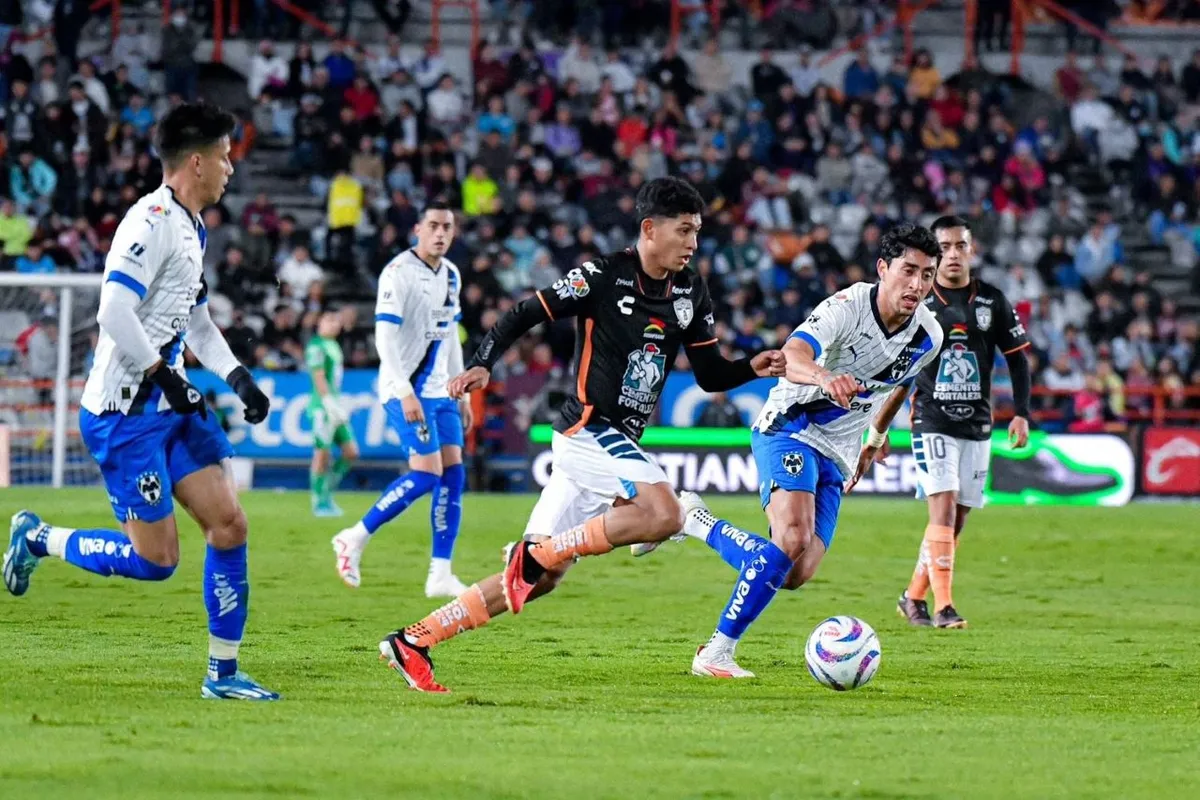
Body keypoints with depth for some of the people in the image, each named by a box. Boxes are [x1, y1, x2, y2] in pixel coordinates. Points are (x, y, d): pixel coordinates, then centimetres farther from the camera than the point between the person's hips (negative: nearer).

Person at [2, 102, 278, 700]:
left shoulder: (192, 227, 15)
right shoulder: (152, 221, -17)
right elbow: (114, 311, -25)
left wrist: (237, 378, 12)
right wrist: (165, 377, -19)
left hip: (171, 404, 9)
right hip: (124, 412, -9)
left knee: (229, 525, 0)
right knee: (156, 558, -6)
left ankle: (223, 672, 8)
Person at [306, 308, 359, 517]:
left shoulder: (333, 345, 18)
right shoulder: (317, 346, -10)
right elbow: (319, 378, -17)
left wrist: (339, 405, 18)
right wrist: (330, 403, -22)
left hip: (335, 407, 9)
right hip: (323, 408, -9)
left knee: (351, 452, 5)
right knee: (323, 454, -6)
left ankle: (327, 493, 14)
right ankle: (320, 502, 0)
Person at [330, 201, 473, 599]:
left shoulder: (451, 276, 12)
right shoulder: (399, 272, -13)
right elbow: (385, 336, -18)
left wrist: (461, 393, 19)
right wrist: (406, 392, -25)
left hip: (439, 390, 8)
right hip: (406, 390, -8)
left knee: (453, 472, -1)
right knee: (426, 473, -16)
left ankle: (440, 574, 2)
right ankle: (355, 538, -2)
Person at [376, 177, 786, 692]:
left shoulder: (691, 293, 10)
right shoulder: (603, 277, -10)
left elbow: (711, 376, 14)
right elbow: (523, 316, -6)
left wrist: (753, 368, -5)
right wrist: (482, 364, -20)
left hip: (618, 443, 7)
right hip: (589, 431, -7)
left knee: (540, 579, 5)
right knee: (664, 514, -29)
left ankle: (413, 641, 10)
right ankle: (537, 552, -15)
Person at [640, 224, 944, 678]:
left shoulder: (928, 336, -1)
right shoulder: (847, 307, -21)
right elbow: (793, 356, -39)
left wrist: (876, 437, 31)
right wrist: (824, 376, -61)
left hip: (836, 455, 7)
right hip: (791, 430, -7)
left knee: (795, 575, -5)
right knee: (793, 540, -30)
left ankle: (695, 521, 17)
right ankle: (716, 654, -20)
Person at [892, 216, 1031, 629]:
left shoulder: (992, 301, 4)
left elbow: (1017, 357, 12)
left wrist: (1022, 412, 2)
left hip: (977, 425, 4)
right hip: (932, 421, -4)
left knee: (958, 517, 6)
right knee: (944, 506, -17)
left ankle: (914, 597, 20)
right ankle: (943, 607, -18)